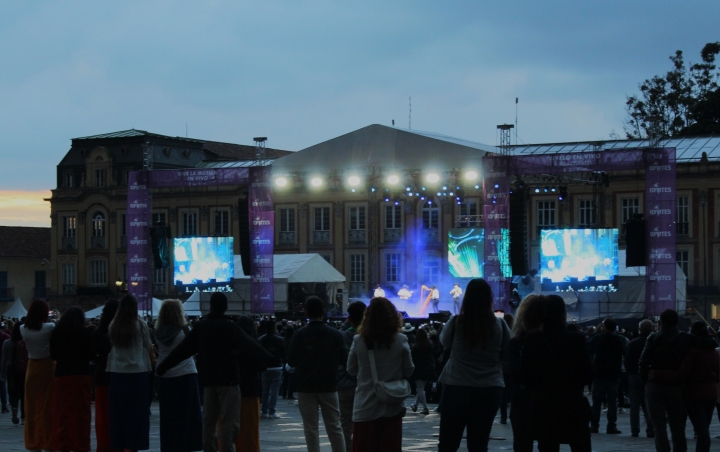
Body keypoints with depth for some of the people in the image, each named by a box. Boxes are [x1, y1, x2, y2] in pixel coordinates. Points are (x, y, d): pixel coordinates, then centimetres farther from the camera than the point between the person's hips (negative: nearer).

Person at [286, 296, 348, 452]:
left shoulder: (300, 334, -10)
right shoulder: (335, 334, -6)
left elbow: (291, 361, -6)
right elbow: (343, 359, 1)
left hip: (306, 386, -1)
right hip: (329, 386, 1)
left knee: (311, 429, 3)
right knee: (334, 427, 9)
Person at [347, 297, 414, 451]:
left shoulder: (359, 341, -8)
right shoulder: (400, 341, -7)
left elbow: (351, 370, 5)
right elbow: (409, 371, 1)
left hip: (365, 408, 0)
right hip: (392, 407, 0)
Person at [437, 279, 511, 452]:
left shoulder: (456, 322, -8)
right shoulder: (499, 325, -5)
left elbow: (445, 342, 12)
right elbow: (508, 353, 8)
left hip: (457, 387, -1)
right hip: (490, 389, 1)